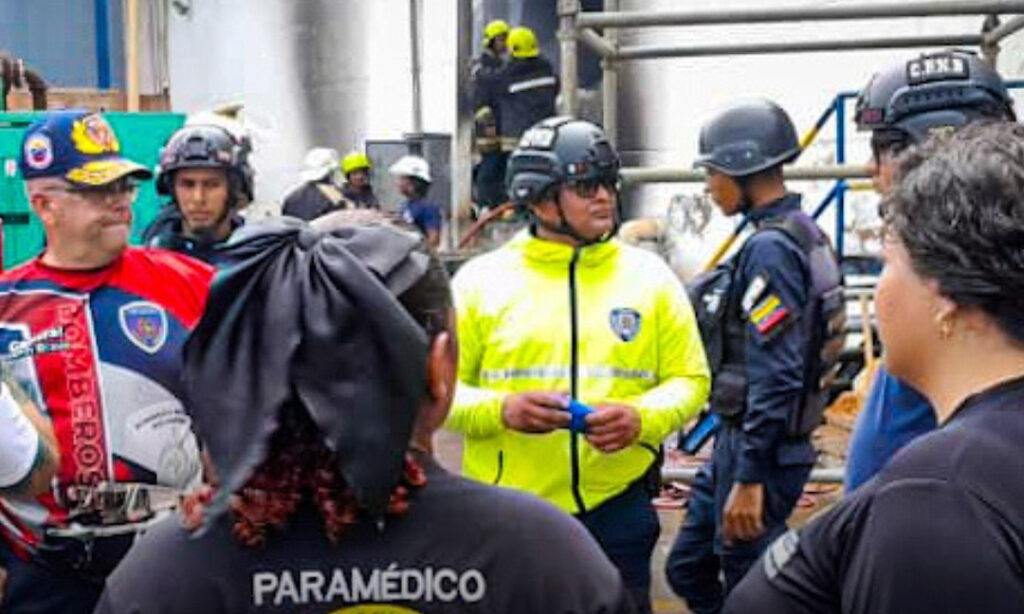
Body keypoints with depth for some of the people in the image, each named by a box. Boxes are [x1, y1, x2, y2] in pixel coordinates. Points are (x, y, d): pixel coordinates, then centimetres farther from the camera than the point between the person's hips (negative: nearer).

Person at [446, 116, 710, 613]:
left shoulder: (649, 276, 3)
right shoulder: (481, 280, 0)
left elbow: (689, 380, 6)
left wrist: (641, 419, -14)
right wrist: (501, 410, -18)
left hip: (617, 511, 1)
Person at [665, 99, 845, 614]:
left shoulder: (771, 249, -20)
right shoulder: (802, 234, 10)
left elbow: (776, 376, -24)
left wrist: (749, 479, -23)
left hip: (759, 449, -10)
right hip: (736, 441, 10)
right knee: (688, 570, 18)